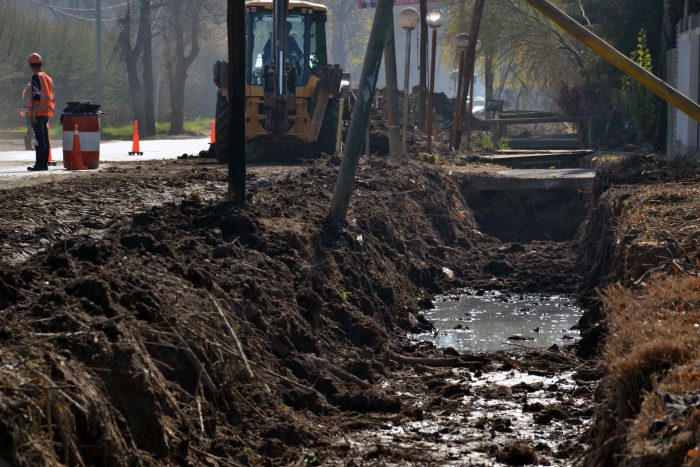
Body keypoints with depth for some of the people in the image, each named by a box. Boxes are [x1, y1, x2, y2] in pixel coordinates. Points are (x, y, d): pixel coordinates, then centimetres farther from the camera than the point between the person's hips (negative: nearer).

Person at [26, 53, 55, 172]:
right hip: (46, 112, 8)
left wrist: (33, 112, -20)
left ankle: (39, 164, -11)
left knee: (39, 139, -9)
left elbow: (36, 95, -19)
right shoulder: (47, 77, 16)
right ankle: (45, 163, 15)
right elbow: (52, 97, 18)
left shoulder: (36, 77, -9)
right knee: (45, 139, 12)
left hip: (38, 112, -8)